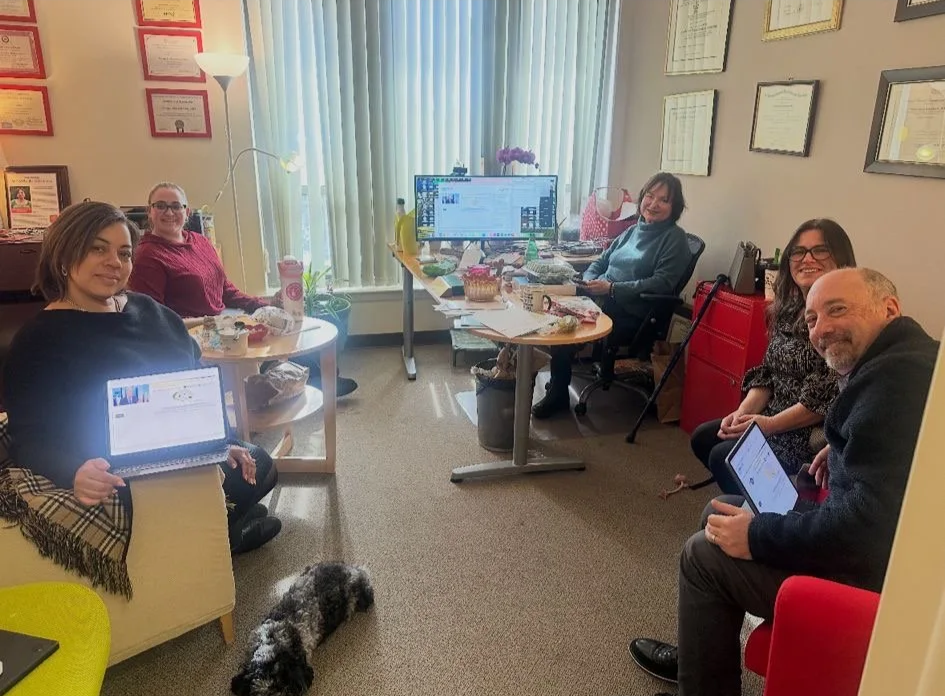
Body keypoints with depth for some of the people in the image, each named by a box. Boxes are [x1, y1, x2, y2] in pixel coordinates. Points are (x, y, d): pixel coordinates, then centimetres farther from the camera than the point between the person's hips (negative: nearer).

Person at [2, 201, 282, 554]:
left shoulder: (150, 311, 7)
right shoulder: (38, 341, -11)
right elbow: (30, 440, -18)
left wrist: (224, 441, 2)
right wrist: (74, 472, -40)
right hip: (124, 488, -7)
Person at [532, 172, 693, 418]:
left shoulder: (675, 238, -2)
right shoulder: (633, 231, 20)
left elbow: (662, 283, -14)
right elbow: (601, 262, 22)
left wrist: (612, 288, -18)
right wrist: (590, 280, -1)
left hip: (630, 314, -7)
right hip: (600, 300, 7)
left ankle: (558, 395, -10)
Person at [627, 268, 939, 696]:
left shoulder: (895, 377, -27)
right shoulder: (904, 357, 7)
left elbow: (866, 522, -32)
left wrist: (756, 536, -21)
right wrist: (845, 451, 9)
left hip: (878, 574, -10)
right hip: (884, 537, 10)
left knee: (705, 553, -6)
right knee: (720, 513, 15)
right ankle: (701, 655, 31)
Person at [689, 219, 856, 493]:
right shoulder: (789, 309, 8)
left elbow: (828, 397, -22)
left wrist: (769, 424, -19)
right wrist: (743, 413, -5)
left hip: (815, 435, -9)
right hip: (775, 418, 9)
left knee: (723, 456, -17)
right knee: (702, 438, 9)